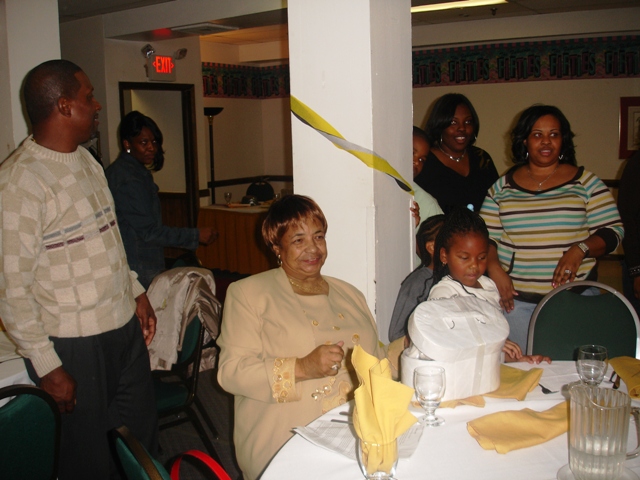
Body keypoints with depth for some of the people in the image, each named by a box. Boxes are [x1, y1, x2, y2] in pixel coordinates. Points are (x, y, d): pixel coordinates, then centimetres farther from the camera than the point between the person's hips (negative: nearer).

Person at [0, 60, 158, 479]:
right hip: (73, 346, -8)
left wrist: (136, 292, 15)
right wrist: (47, 367, -17)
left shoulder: (86, 161, 8)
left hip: (125, 327, 8)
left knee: (142, 443, 19)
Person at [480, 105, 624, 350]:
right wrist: (494, 268, -10)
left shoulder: (585, 182, 5)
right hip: (516, 298, 1)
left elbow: (613, 231, 2)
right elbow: (485, 237, 7)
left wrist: (581, 249, -15)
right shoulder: (502, 187, 8)